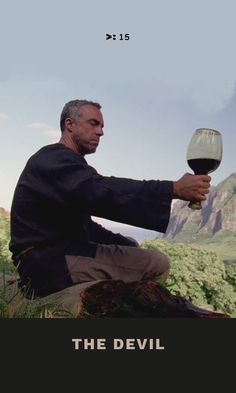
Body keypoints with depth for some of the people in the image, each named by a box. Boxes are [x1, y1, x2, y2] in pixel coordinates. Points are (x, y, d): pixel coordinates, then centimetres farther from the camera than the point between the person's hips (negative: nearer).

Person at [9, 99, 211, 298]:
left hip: (56, 255, 11)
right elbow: (101, 192, -30)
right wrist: (175, 189, -34)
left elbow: (83, 225, 19)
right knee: (158, 263, -15)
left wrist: (123, 242, 6)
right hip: (49, 264, -11)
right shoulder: (54, 158, -11)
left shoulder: (62, 162, 22)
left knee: (131, 245, 22)